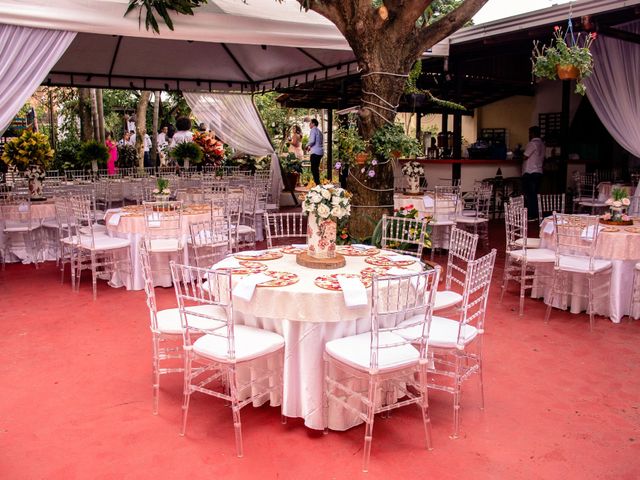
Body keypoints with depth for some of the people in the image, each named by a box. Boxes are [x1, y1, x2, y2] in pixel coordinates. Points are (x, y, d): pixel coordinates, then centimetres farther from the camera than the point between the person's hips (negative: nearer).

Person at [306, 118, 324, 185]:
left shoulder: (313, 130, -7)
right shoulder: (319, 131, 20)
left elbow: (312, 140, -18)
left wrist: (307, 146, -1)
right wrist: (311, 147, 22)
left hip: (315, 152, -9)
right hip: (320, 151, 9)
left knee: (314, 169, -9)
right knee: (316, 168, 16)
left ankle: (317, 183, -14)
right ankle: (318, 183, 19)